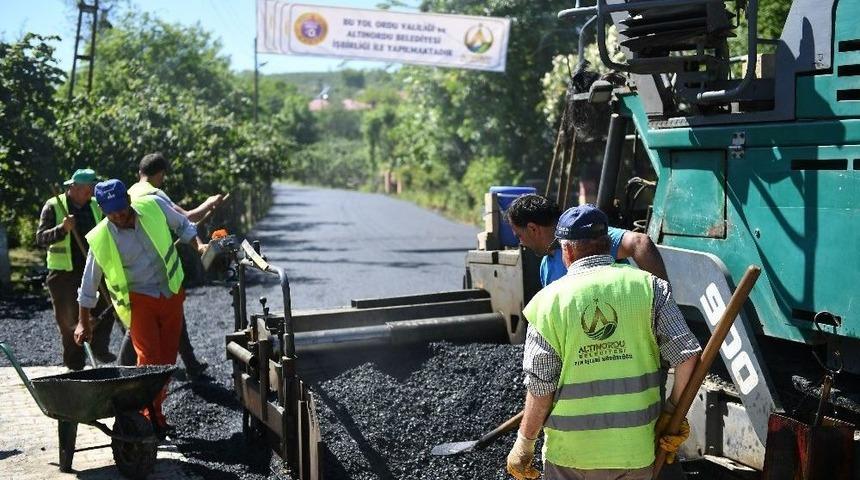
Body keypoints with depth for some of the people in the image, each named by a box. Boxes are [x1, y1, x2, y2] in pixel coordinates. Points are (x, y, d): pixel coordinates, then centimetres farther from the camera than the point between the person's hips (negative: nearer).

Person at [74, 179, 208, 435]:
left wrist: (198, 245, -5)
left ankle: (156, 412, 22)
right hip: (139, 299, -3)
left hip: (172, 294, 3)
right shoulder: (100, 239, -14)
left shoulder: (154, 207, -10)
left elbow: (182, 225, 10)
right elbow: (89, 282, -2)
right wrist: (83, 322, 2)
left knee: (168, 359, 7)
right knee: (149, 359, -15)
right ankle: (149, 417, -3)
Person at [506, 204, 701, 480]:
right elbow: (688, 356, -8)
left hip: (570, 454, -1)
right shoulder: (649, 286, -3)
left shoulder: (549, 300, -8)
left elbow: (540, 389, -8)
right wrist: (673, 411, 6)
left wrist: (524, 444, 4)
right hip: (636, 448, 2)